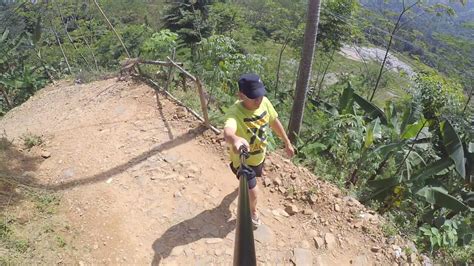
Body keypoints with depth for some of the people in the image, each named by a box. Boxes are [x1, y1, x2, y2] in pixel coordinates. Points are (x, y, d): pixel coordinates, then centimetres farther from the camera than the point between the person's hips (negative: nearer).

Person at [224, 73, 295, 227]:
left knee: (255, 176, 36)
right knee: (253, 193, 5)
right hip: (243, 161, -6)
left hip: (259, 155, 6)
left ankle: (246, 183, 75)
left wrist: (287, 143, 6)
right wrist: (234, 139, -86)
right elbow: (228, 131, -63)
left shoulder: (264, 102, -21)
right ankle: (252, 211, 43)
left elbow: (274, 122, -3)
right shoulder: (235, 113, -40)